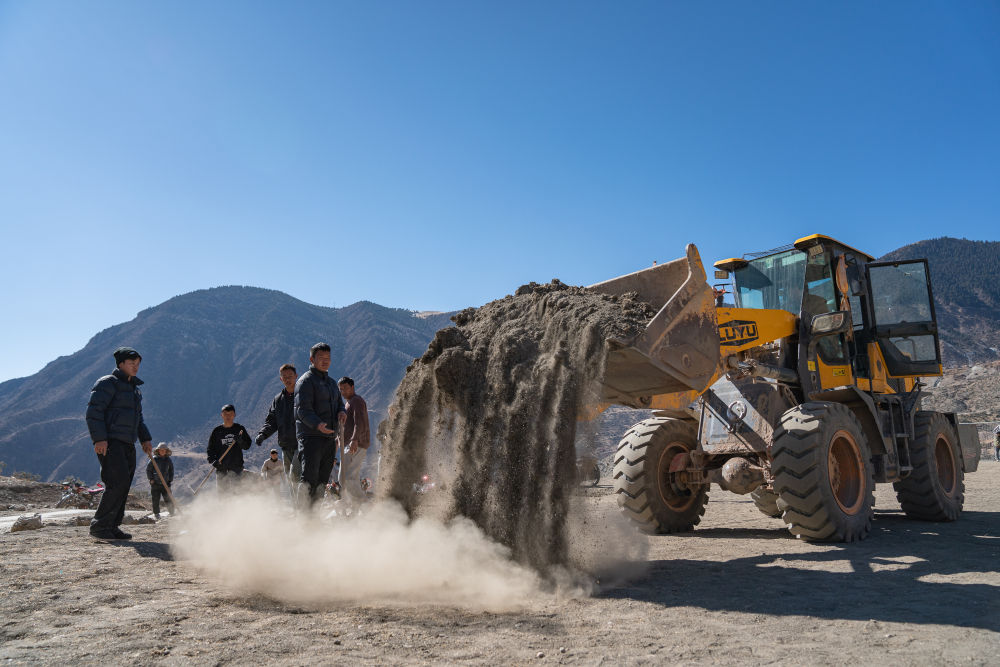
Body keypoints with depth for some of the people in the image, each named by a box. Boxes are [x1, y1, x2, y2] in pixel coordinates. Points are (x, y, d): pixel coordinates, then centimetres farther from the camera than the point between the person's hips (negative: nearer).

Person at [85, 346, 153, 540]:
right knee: (118, 482, -16)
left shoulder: (134, 389, 23)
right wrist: (100, 438, -22)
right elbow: (93, 411, -13)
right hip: (109, 443, -9)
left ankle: (112, 527, 13)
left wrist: (146, 439, 18)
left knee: (124, 486, 7)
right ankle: (99, 525, -8)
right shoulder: (108, 383, -4)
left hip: (127, 445, 9)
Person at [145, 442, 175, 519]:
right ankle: (156, 513, 17)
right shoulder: (154, 459, -2)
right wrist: (151, 479, -4)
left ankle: (172, 514, 7)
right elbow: (148, 469, 4)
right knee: (156, 499, 2)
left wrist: (170, 480, 8)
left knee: (168, 499, -3)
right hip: (155, 483, -1)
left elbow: (171, 470, 15)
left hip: (165, 483, 1)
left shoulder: (168, 460, 6)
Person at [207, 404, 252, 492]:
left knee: (236, 487, -9)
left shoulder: (239, 429, 6)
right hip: (221, 465, 1)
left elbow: (247, 445, 2)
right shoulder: (217, 431, 8)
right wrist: (213, 460, -8)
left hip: (236, 465, -1)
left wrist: (240, 440, -19)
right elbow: (211, 448, 9)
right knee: (223, 488, -2)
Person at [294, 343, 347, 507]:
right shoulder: (306, 381, -5)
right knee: (309, 476, -14)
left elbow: (339, 403, 23)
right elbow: (302, 409, -15)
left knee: (322, 479, 8)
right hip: (310, 436, -8)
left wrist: (342, 412, -2)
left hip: (329, 437, 8)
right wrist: (317, 424, -32)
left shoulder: (331, 382, 22)